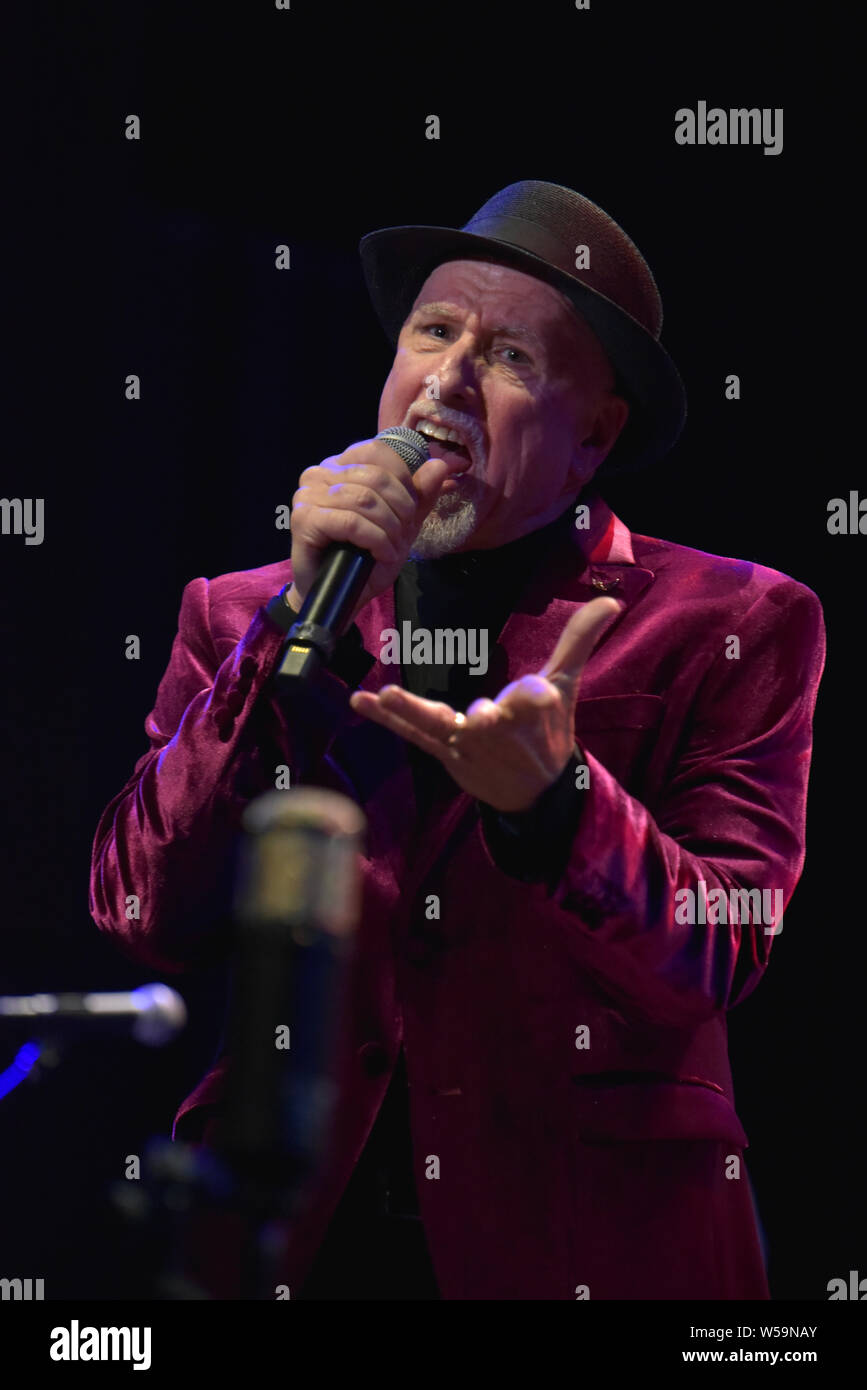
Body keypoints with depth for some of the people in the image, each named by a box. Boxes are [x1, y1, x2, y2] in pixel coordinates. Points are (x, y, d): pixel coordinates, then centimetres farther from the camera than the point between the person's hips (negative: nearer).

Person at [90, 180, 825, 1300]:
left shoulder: (731, 627, 2)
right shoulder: (241, 618, 10)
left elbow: (716, 962, -9)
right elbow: (145, 920, -3)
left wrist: (549, 795, -26)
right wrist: (303, 621, -9)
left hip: (588, 1240, -2)